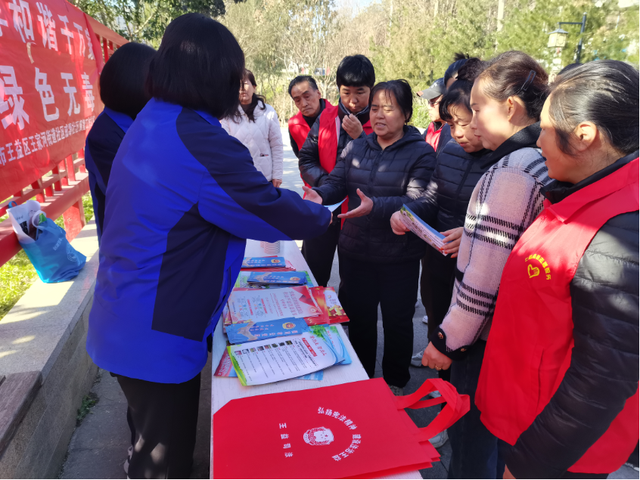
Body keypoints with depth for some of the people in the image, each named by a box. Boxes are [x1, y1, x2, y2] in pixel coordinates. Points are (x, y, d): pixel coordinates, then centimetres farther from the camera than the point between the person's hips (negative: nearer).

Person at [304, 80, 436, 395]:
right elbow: (336, 183, -1)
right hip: (355, 252, 4)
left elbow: (417, 202, -21)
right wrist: (320, 195, -24)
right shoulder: (356, 148, 7)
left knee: (397, 322, 13)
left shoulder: (421, 153, -8)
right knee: (358, 318, 17)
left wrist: (375, 206, -36)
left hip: (399, 258, -4)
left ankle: (395, 383, 37)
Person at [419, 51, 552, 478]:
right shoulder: (549, 162, 4)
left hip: (486, 339, -9)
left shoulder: (510, 172, -24)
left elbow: (483, 281, -25)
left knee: (472, 444, 13)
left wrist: (447, 341, -16)